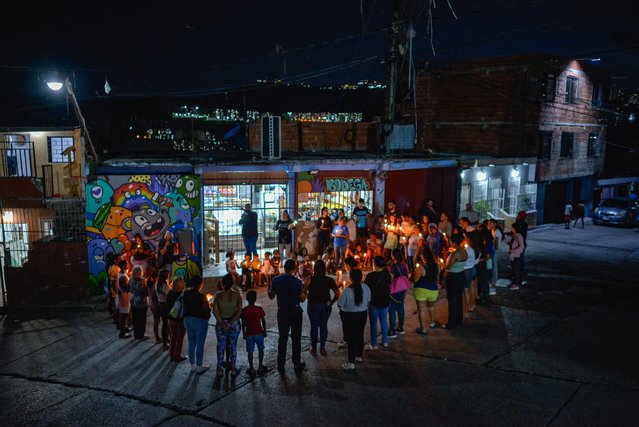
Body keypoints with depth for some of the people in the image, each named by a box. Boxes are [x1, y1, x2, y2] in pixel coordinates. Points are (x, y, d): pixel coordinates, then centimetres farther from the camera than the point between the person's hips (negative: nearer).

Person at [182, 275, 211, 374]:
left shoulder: (185, 294, -2)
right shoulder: (200, 296, -22)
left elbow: (185, 307, 6)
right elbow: (207, 309, -15)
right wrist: (209, 305, 6)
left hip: (188, 320, 7)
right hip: (200, 320, -6)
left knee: (191, 343, 17)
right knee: (200, 344, 6)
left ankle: (192, 365, 28)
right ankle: (199, 366, 15)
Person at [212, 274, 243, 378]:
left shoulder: (218, 295, -8)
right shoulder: (237, 295, -8)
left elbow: (215, 311, -13)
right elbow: (239, 311, -13)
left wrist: (222, 323, -14)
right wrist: (231, 322, -14)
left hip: (220, 323, 0)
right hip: (234, 323, 0)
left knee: (221, 347, 12)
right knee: (233, 346, 13)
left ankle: (220, 370, 18)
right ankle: (233, 370, 19)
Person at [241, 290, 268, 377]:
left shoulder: (244, 310, -6)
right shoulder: (259, 309, -8)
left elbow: (243, 323, -1)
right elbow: (263, 321, -4)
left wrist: (243, 333, 10)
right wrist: (264, 331, 9)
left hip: (249, 334, 0)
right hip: (259, 333, 0)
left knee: (250, 352, 8)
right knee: (260, 350, 16)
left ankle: (251, 370, 12)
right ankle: (260, 368, 17)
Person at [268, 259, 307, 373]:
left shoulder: (276, 280, -6)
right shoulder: (297, 281, -12)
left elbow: (271, 296, 2)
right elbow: (302, 299, -8)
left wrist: (270, 286, 17)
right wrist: (305, 290, 7)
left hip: (282, 312, 2)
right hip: (295, 311, -2)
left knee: (282, 338, 11)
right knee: (296, 338, 10)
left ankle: (281, 365, 14)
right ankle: (297, 364, 17)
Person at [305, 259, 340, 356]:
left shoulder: (310, 279, -13)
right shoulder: (329, 280, -5)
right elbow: (338, 293, -7)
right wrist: (332, 302, 1)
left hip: (313, 305, -2)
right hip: (326, 306, 2)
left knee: (314, 326, 9)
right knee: (324, 326, 13)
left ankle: (314, 349, 17)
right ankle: (322, 348, 20)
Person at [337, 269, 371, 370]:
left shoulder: (347, 290, -24)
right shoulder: (366, 288, -11)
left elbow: (340, 304, -14)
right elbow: (368, 301, 4)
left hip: (349, 316, -5)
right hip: (362, 314, 5)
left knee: (351, 338, 3)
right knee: (360, 335, 21)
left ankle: (351, 363, 8)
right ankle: (359, 356, 39)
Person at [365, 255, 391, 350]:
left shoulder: (370, 276, -20)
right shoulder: (387, 274, -5)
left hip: (374, 302, -5)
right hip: (385, 301, 5)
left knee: (373, 323, 4)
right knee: (384, 321, 18)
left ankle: (374, 344, 9)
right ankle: (385, 341, 26)